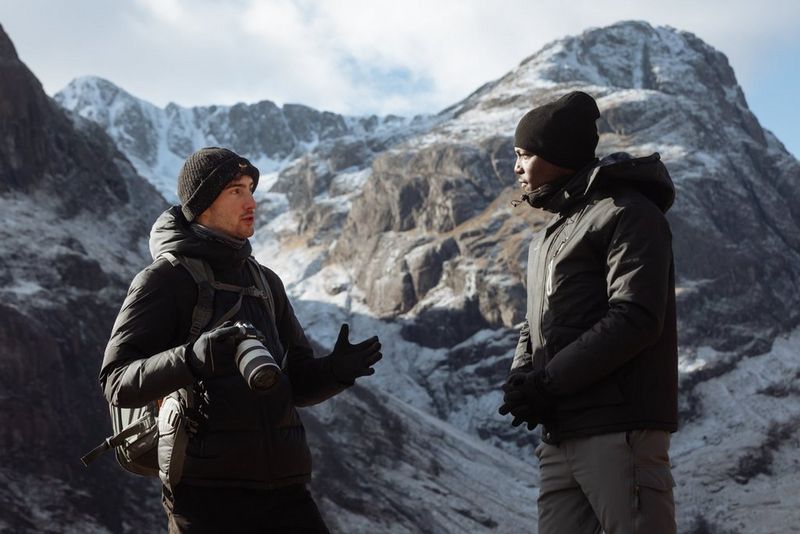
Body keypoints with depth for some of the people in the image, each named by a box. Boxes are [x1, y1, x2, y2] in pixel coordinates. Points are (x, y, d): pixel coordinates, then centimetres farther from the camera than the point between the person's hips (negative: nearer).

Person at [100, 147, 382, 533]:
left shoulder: (265, 283, 19)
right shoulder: (165, 280, -2)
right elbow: (118, 382, -12)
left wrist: (336, 370, -4)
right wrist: (193, 359, -30)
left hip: (282, 489, 6)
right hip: (208, 492, -6)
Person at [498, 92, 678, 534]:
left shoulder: (626, 213, -4)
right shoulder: (547, 238, 26)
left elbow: (634, 319, -15)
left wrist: (547, 382, -15)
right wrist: (521, 379, 0)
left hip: (619, 431, -9)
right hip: (559, 435, 9)